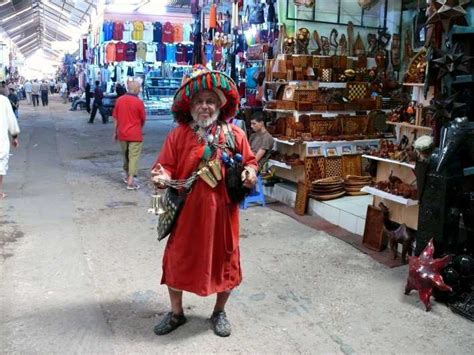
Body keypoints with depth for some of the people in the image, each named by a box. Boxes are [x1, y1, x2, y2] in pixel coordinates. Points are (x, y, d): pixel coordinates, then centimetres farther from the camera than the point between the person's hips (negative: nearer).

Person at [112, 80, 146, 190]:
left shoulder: (119, 100, 1)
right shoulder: (138, 102, -12)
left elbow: (115, 118, 6)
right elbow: (143, 119, -1)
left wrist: (115, 132, 15)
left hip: (122, 133, 5)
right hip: (135, 134, -5)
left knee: (125, 155, 20)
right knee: (134, 157, -1)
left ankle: (127, 176, 34)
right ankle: (131, 181, -5)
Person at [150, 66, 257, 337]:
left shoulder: (235, 134, -1)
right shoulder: (178, 135, -4)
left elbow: (250, 162, 8)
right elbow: (167, 168, -3)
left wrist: (250, 173, -13)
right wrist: (162, 178, -25)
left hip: (222, 211, 1)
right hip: (186, 211, 0)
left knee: (224, 260, 13)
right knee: (178, 260, 11)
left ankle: (220, 312, 38)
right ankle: (176, 313, 34)